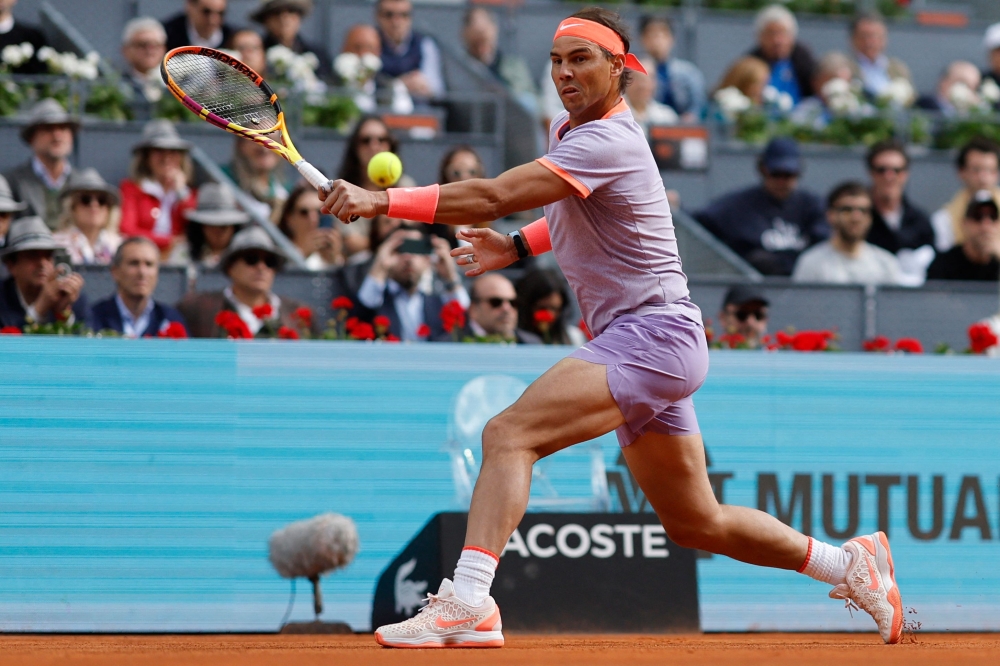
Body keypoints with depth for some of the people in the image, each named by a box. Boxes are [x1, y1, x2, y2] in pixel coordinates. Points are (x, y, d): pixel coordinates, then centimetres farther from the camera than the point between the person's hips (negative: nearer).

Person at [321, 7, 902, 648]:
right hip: (639, 344, 11)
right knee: (697, 523, 19)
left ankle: (468, 601, -37)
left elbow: (492, 196, -29)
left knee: (509, 433, -26)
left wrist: (383, 200, -33)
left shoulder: (606, 143, -18)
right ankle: (849, 564, 32)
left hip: (655, 335, -11)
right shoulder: (569, 129, 12)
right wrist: (517, 245, 17)